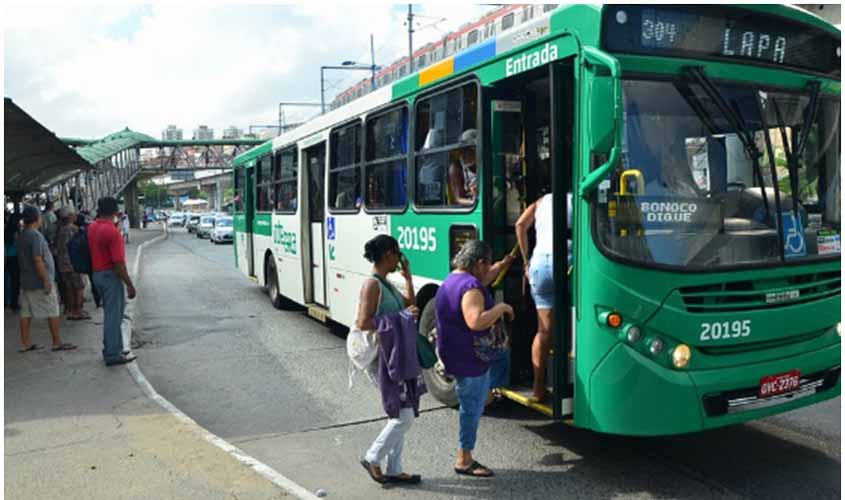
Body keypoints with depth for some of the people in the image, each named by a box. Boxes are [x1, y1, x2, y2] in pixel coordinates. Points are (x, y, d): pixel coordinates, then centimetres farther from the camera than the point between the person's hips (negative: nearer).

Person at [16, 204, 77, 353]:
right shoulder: (36, 236, -17)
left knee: (26, 312, 10)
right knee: (53, 312, 0)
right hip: (39, 281, -9)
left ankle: (25, 343, 14)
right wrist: (46, 280, -19)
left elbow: (22, 258, 17)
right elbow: (38, 260, -21)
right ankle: (57, 342, 4)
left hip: (25, 281, 9)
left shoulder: (21, 236, 10)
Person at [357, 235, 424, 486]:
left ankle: (394, 469, 24)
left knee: (400, 416, 14)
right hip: (388, 359, -9)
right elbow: (363, 322, -22)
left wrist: (408, 278, 13)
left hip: (402, 357, 9)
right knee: (404, 416, -5)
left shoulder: (388, 284, 12)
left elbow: (411, 306, 21)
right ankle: (372, 458, 12)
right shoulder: (372, 284, -16)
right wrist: (398, 318, -21)